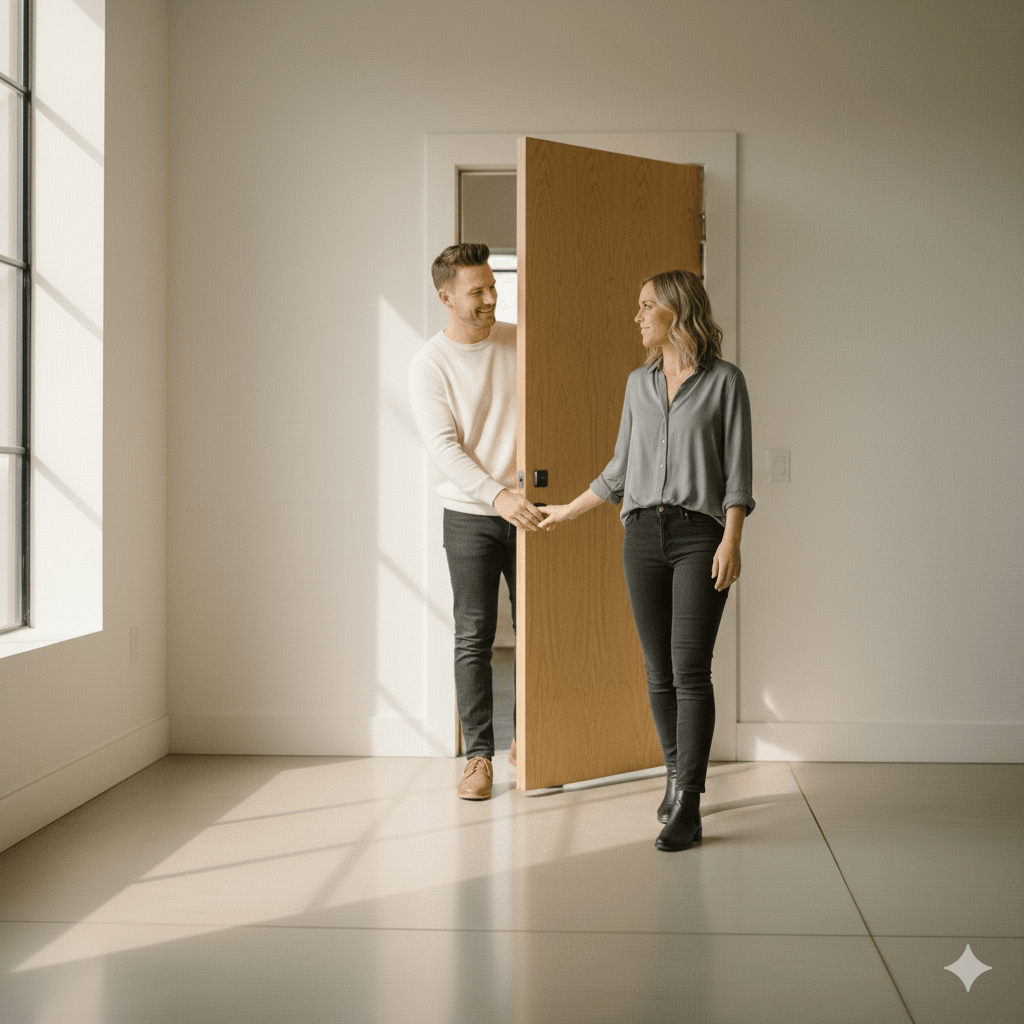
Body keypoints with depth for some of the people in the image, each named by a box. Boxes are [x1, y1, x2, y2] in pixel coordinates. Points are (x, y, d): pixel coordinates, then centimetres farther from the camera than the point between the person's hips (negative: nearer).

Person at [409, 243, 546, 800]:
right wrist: (497, 494, -24)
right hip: (470, 516, -3)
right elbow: (444, 445, -12)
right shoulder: (429, 364, -5)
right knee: (474, 637, -2)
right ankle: (479, 755, 6)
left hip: (528, 509, 3)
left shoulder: (519, 342, 4)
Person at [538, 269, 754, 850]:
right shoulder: (639, 382, 14)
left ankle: (686, 808, -9)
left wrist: (731, 540, -14)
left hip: (700, 535, -5)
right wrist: (569, 511, 27)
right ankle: (679, 779, 23)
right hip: (643, 535, 5)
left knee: (690, 670, -11)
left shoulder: (725, 381, 0)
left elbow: (738, 471, -4)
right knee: (660, 671, 6)